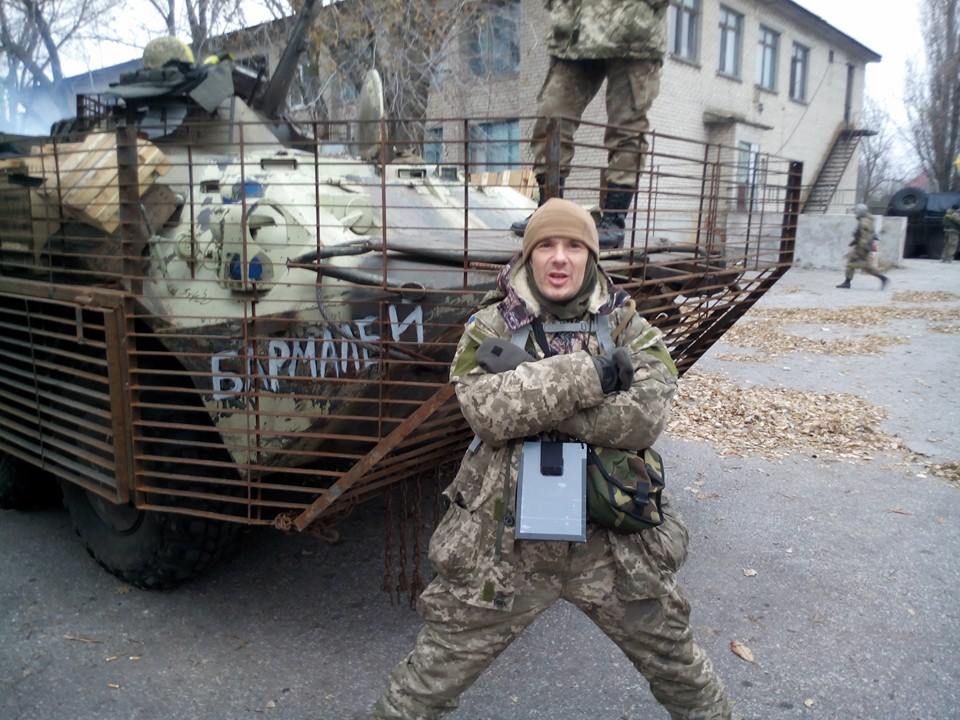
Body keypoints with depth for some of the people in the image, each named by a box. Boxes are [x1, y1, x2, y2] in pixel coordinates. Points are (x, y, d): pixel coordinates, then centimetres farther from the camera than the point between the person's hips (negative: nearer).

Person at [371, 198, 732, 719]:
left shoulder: (627, 327, -1)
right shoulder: (489, 327, -3)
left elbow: (643, 416, -17)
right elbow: (488, 410, -20)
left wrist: (525, 384, -21)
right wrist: (588, 375, -24)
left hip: (612, 541, 2)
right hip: (504, 542, -1)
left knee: (679, 668, 23)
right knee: (431, 678, 13)